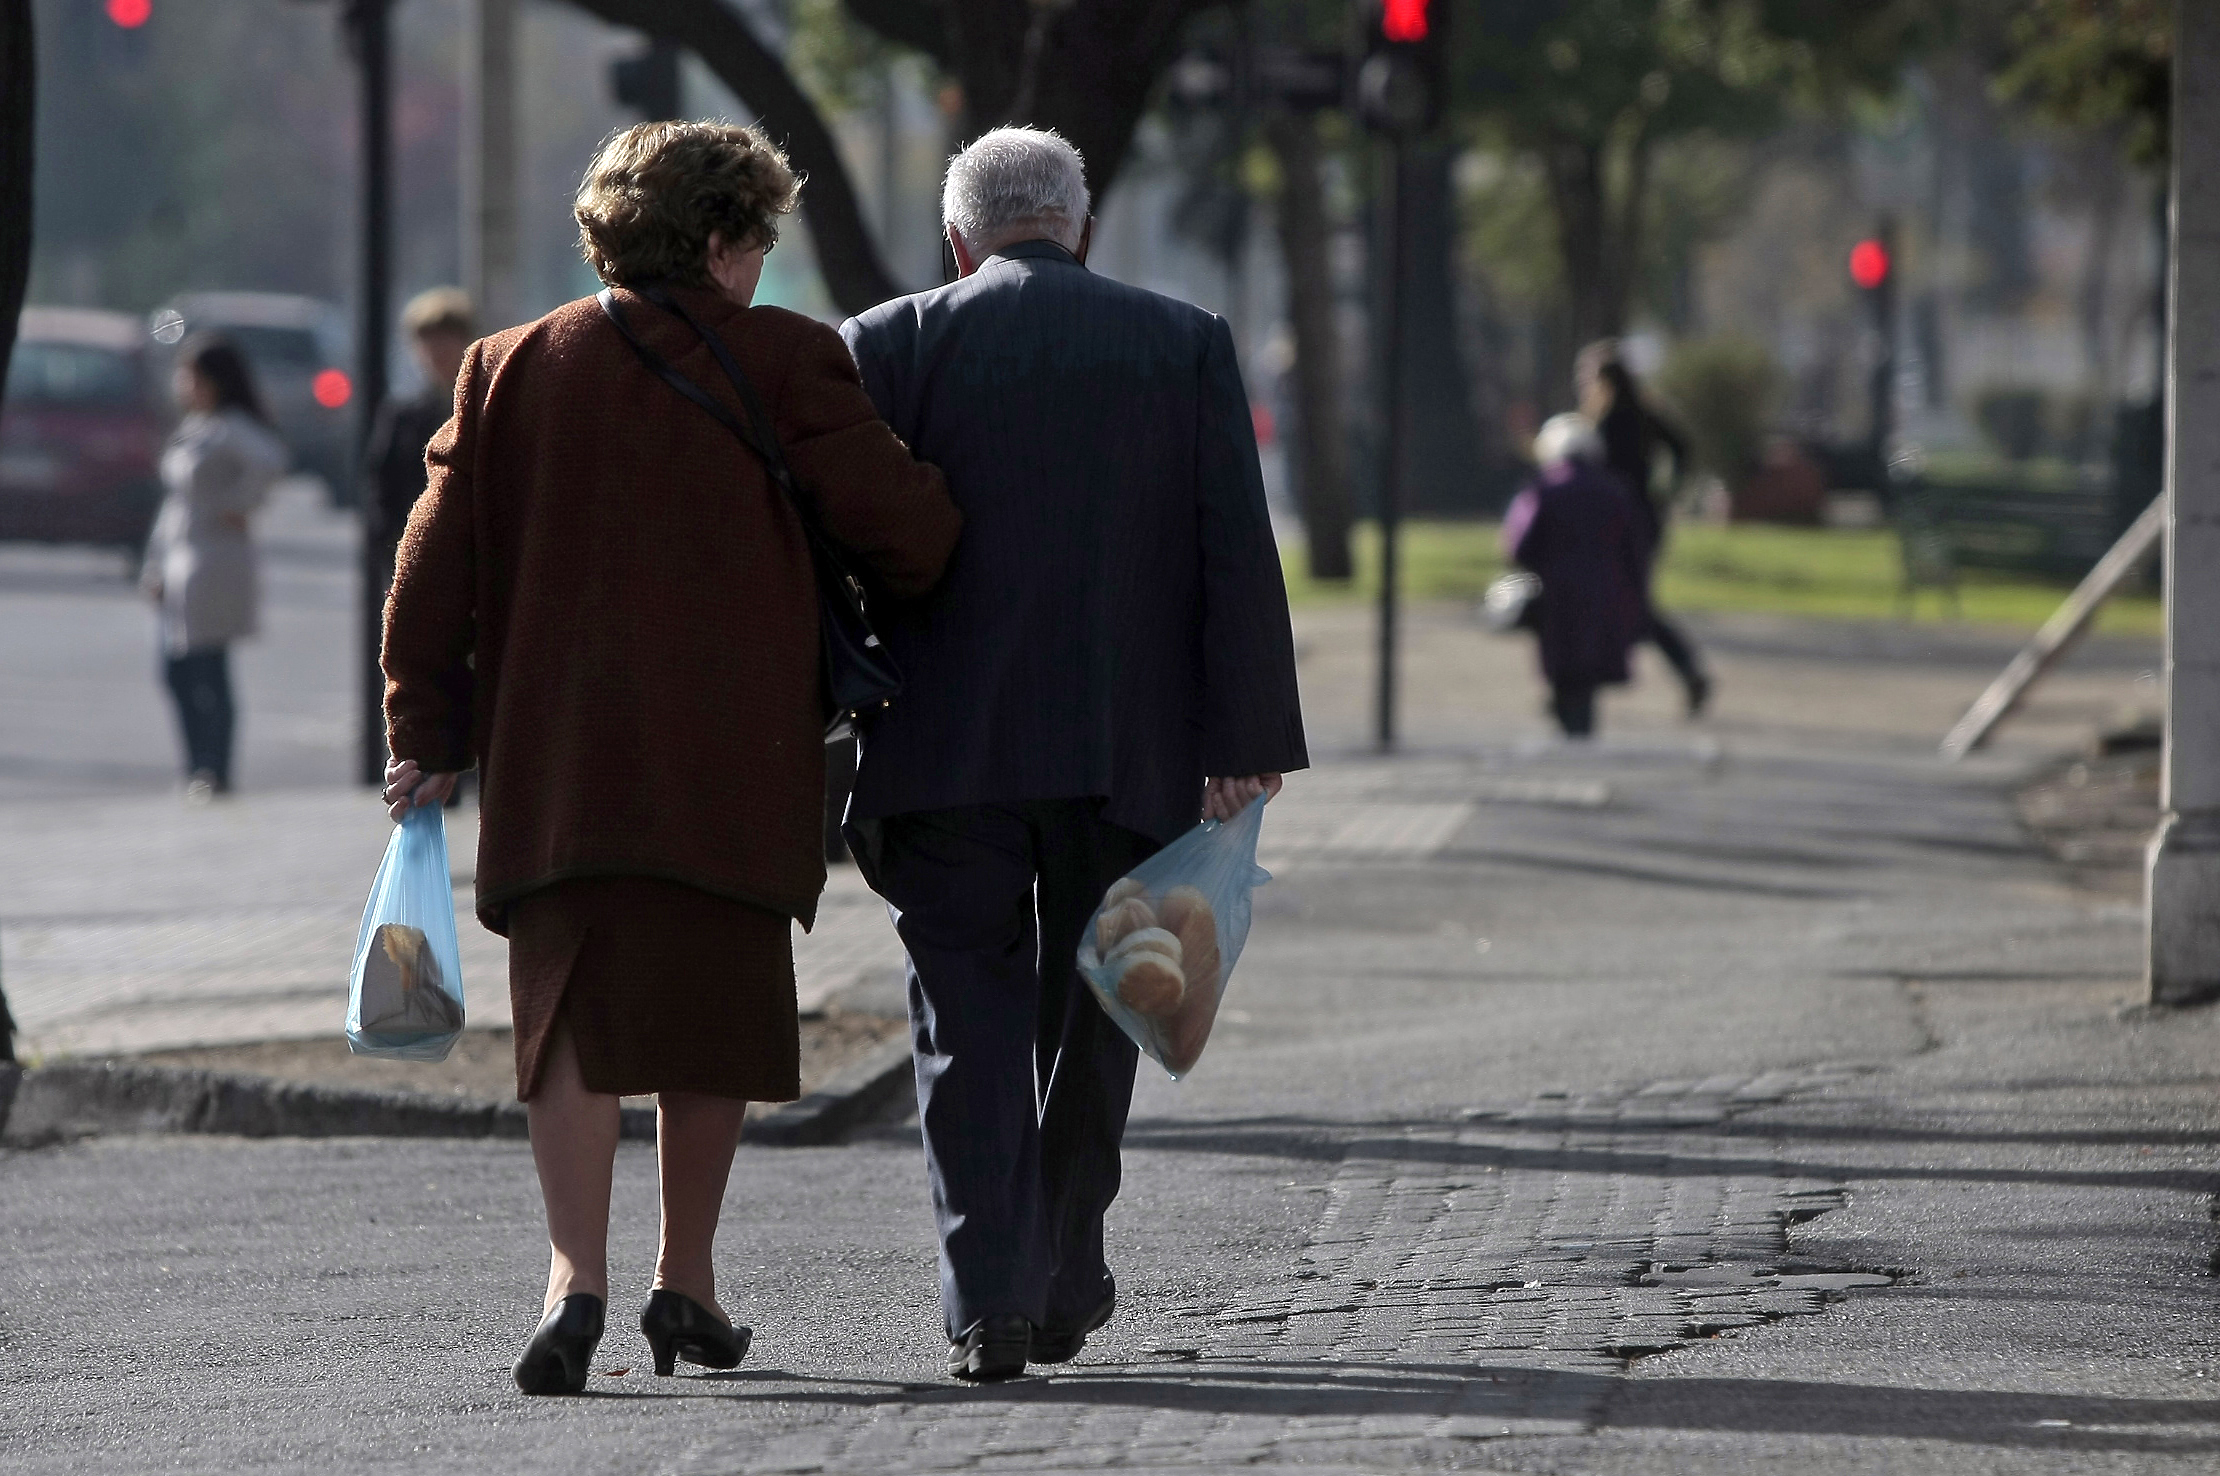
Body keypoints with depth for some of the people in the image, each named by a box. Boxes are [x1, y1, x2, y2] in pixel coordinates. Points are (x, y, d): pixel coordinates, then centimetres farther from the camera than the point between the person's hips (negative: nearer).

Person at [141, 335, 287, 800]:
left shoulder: (231, 428, -13)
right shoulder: (192, 427, 15)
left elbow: (271, 461, -32)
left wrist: (239, 505, -18)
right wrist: (155, 566, 15)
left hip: (213, 563, -9)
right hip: (181, 564, 9)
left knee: (208, 671, -5)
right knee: (177, 672, 10)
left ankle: (214, 773, 2)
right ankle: (200, 769, 17)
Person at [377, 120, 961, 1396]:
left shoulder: (512, 369, 8)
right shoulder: (785, 362, -2)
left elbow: (437, 562, 7)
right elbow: (902, 524, -5)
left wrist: (427, 734, 12)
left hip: (556, 755, 2)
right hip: (733, 760, -2)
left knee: (575, 1011, 0)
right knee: (715, 1010, 12)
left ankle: (577, 1276, -18)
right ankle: (688, 1281, 19)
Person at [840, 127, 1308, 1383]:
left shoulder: (892, 345, 1)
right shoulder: (1185, 343, 4)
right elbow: (1237, 550, -2)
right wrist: (1244, 739, -1)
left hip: (947, 751, -1)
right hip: (1128, 749, 1)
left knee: (970, 1012, 2)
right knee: (1090, 1016, 15)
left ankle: (989, 1298, -10)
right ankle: (1065, 1286, 22)